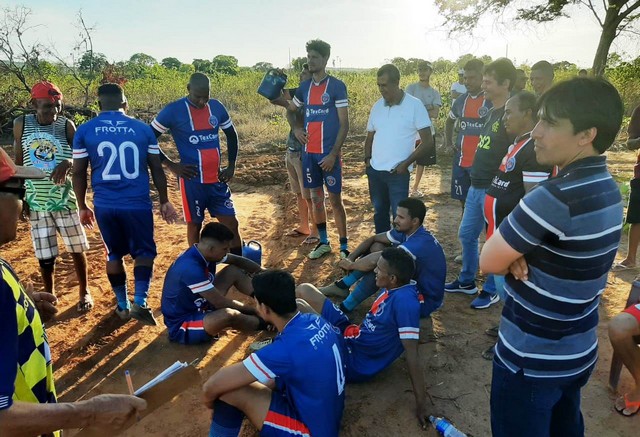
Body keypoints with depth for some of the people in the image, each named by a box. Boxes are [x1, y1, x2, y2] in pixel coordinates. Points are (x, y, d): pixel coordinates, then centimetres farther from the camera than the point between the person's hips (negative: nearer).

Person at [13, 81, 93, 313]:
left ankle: (84, 292, 27)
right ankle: (49, 296, 28)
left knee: (76, 248, 8)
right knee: (44, 254, 9)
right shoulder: (21, 124, -1)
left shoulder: (66, 125, -6)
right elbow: (18, 163, 7)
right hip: (36, 200, 1)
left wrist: (67, 163, -28)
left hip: (64, 198, -1)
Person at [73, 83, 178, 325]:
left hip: (104, 205, 2)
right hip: (138, 203, -1)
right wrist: (164, 201, 14)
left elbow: (78, 173, 4)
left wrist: (83, 206, 16)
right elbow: (156, 168, 4)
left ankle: (123, 305, 27)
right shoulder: (142, 129, 1)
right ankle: (139, 302, -4)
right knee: (144, 251, 12)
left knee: (114, 254, 17)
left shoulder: (85, 131, 2)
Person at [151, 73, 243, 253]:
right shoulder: (174, 110, -9)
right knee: (195, 224, 8)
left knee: (231, 223, 5)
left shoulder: (217, 107, 4)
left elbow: (231, 134, 19)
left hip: (217, 179, 4)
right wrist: (171, 165, -9)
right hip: (192, 180, -4)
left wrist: (231, 165, 9)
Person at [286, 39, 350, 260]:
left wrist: (333, 154, -15)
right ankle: (323, 242, 25)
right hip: (309, 153, 5)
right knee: (316, 198, 11)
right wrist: (296, 128, 5)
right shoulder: (304, 87, 10)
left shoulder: (337, 86, -6)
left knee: (335, 200, -1)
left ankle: (344, 246, 10)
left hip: (328, 153, -5)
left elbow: (344, 124, -9)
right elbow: (290, 111, 26)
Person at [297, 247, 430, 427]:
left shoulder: (405, 301, -30)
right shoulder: (396, 287, -5)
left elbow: (411, 353, -29)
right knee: (303, 290, 11)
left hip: (353, 360, -9)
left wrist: (421, 403, -25)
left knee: (297, 306, -19)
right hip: (350, 334, 9)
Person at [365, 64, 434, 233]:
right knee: (379, 213, 16)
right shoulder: (377, 106, 7)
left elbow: (427, 141, -8)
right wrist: (367, 159, 3)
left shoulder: (414, 105, -7)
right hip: (375, 170, 5)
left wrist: (406, 163, -13)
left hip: (398, 172, -5)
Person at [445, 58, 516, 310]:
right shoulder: (492, 112, 12)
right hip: (476, 186, 9)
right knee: (466, 234, 17)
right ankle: (467, 281, 34)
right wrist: (475, 179, 18)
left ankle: (491, 291, 21)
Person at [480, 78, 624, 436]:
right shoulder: (607, 189, 0)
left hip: (531, 360, -8)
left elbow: (489, 262, -21)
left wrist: (513, 256, -3)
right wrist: (520, 254, -13)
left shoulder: (555, 198, -30)